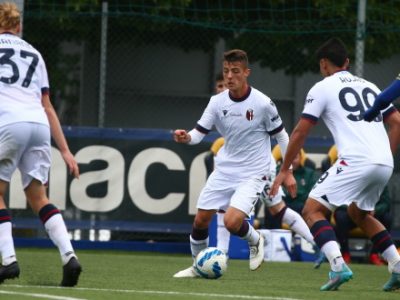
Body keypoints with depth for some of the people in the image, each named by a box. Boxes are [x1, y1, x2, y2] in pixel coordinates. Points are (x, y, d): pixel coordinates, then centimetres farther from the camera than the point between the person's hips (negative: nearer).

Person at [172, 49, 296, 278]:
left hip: (253, 173, -5)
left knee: (232, 222, -22)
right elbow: (199, 133, -3)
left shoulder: (263, 103, -14)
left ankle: (256, 241, 12)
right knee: (201, 219, 4)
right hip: (224, 170, 5)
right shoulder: (217, 102, -3)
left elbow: (281, 136, -2)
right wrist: (186, 137, -27)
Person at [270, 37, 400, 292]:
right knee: (359, 213, 29)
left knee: (313, 210, 0)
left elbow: (300, 132, 5)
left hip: (356, 161, -7)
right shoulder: (369, 86, 24)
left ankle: (338, 266, -22)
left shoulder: (322, 88, 6)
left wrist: (284, 170, 12)